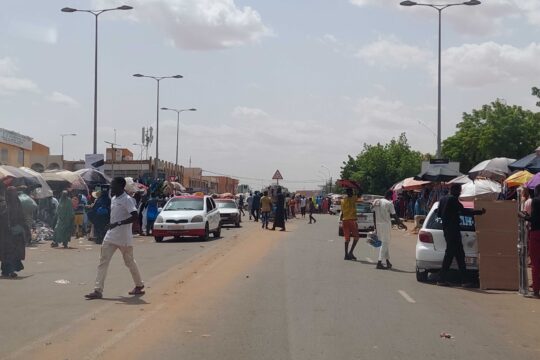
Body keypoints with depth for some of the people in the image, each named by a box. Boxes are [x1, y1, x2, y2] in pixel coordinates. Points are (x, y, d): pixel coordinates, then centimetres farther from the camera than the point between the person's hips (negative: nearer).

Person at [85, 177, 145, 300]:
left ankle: (139, 285, 28)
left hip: (124, 238, -8)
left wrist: (118, 223, -29)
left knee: (129, 262, 8)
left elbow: (135, 216, -27)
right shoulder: (113, 199, 11)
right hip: (111, 236, 8)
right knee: (103, 262, -2)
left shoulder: (127, 200, -16)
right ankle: (98, 290, -4)